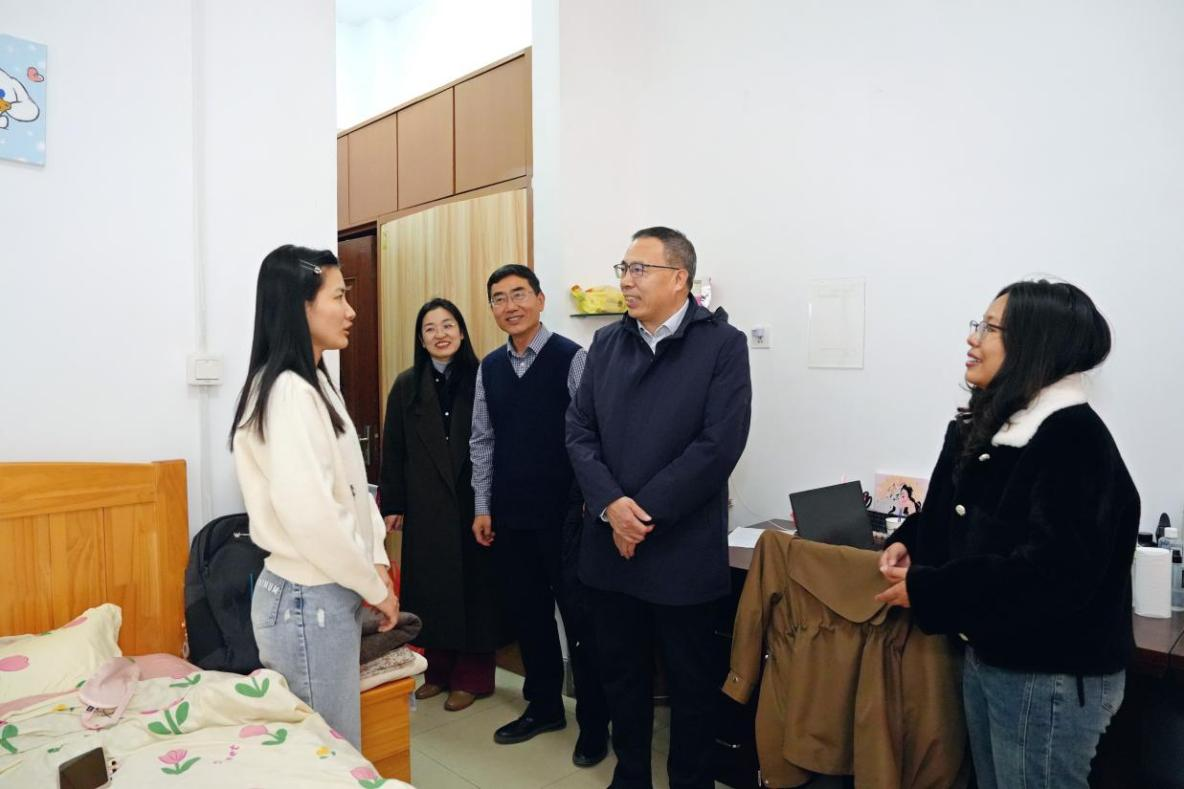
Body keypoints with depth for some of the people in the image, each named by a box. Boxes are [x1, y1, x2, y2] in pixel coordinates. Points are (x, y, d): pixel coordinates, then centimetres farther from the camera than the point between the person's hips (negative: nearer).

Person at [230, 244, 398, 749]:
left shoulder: (316, 383, 9)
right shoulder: (288, 391, -21)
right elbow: (309, 515, -27)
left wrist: (376, 559, 4)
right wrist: (375, 587, -15)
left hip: (326, 594, 9)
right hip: (308, 601, -9)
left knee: (338, 749, 20)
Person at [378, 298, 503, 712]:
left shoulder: (481, 379, -2)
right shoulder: (407, 385, 4)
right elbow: (393, 450, 5)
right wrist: (392, 504, 2)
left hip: (472, 501, -2)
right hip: (425, 505, 2)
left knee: (474, 584, 6)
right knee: (430, 585, 9)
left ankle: (471, 676, 20)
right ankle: (438, 670, 27)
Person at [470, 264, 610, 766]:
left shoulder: (571, 358, -10)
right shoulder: (489, 368, 7)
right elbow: (482, 441, 11)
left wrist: (591, 503, -12)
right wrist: (482, 508, 9)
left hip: (563, 514, -5)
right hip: (509, 516, 5)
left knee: (579, 619, 6)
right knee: (528, 616, 17)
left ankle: (594, 723, 25)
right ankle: (543, 707, 36)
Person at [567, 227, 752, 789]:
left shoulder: (723, 344, -7)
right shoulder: (606, 343, 7)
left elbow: (719, 446, -15)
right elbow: (579, 431, 2)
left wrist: (644, 512, -16)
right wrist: (611, 505, -13)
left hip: (682, 551, -4)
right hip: (609, 545, 5)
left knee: (690, 681, 13)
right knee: (621, 674, 19)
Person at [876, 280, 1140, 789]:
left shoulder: (1075, 440, -20)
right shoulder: (989, 424, 6)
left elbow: (1053, 573, -28)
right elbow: (957, 512, 18)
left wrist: (925, 590, -23)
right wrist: (908, 541, -2)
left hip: (1052, 675, -8)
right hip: (985, 655, 8)